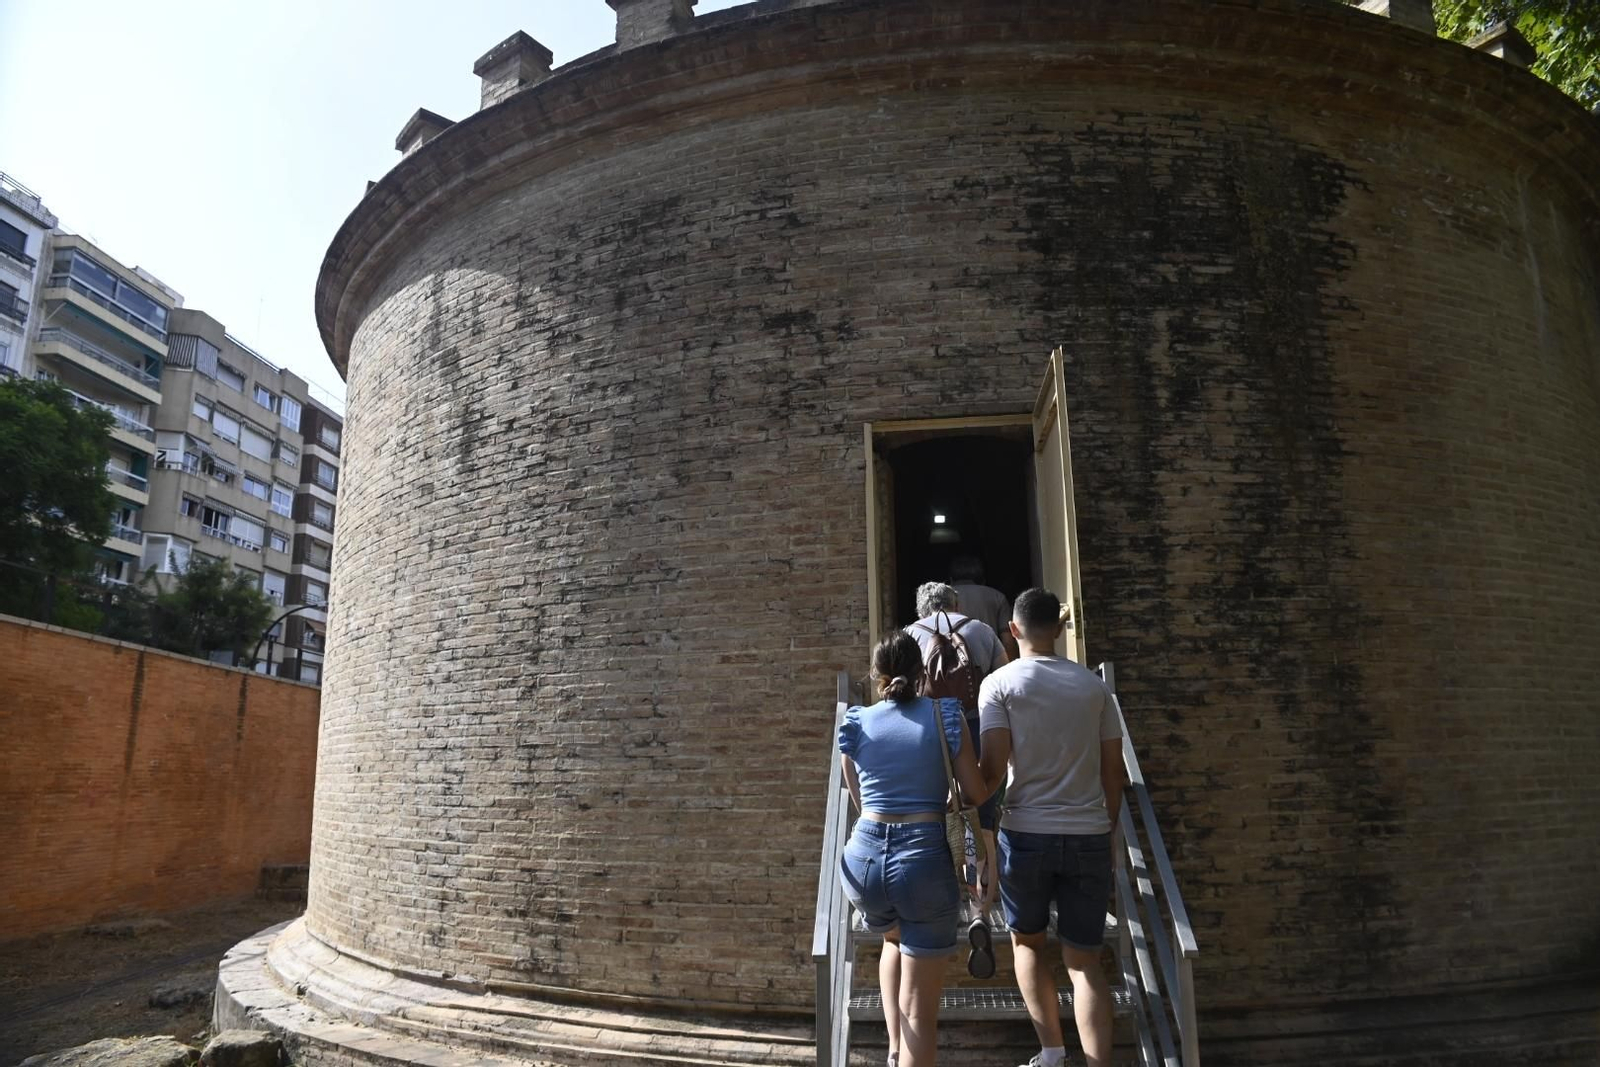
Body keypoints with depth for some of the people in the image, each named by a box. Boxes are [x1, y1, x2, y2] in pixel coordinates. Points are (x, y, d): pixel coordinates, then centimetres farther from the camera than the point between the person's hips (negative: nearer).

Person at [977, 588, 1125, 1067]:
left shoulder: (999, 682, -3)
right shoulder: (1094, 684, 6)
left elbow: (993, 766, -12)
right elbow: (1113, 769, 9)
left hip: (1026, 832, -2)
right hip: (1090, 834, 2)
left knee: (1027, 940, 20)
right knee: (1083, 958, 10)